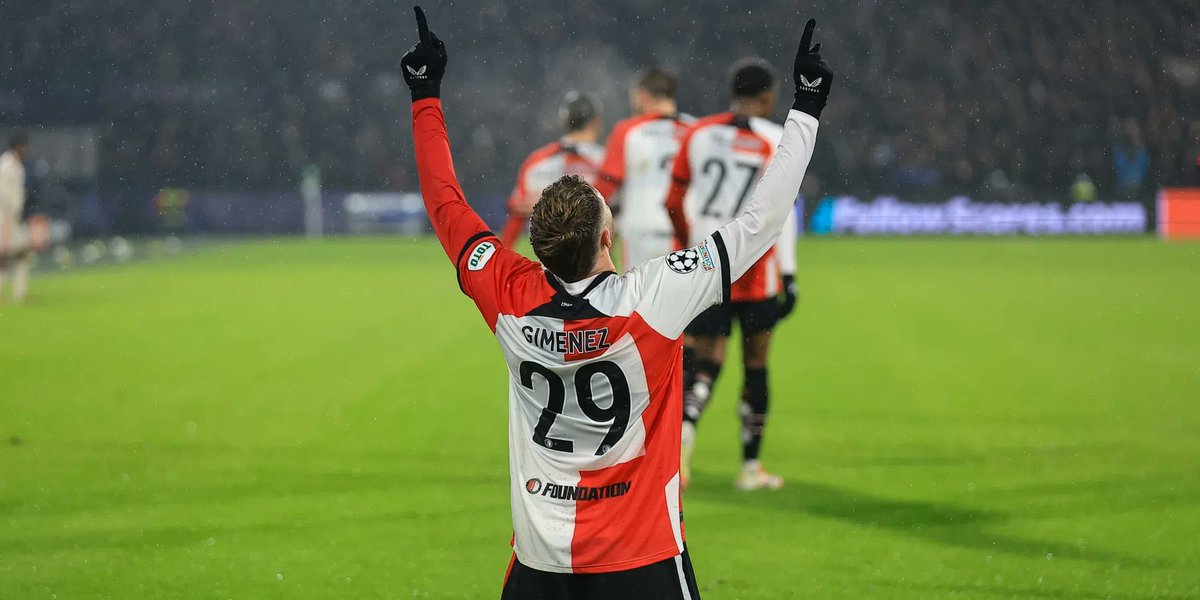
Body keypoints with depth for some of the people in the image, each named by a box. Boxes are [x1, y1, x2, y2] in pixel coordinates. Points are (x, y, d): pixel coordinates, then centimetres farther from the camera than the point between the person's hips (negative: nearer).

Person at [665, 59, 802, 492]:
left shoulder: (699, 133, 6)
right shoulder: (776, 141, -6)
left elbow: (674, 202, 11)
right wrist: (788, 275, -10)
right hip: (755, 269, -3)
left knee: (706, 361, 4)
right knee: (755, 364, 10)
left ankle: (684, 428, -27)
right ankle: (751, 465, 16)